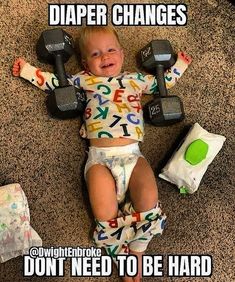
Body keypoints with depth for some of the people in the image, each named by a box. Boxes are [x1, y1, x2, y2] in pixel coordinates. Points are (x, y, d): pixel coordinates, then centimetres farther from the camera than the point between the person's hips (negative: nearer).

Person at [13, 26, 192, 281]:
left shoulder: (136, 79, 21)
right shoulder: (84, 80, 17)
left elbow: (164, 82, 34)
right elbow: (54, 82, 25)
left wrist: (179, 64, 34)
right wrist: (27, 70, 24)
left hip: (131, 153, 1)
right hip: (100, 157, -1)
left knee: (149, 199, -24)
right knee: (105, 214, -20)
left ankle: (136, 251, 1)